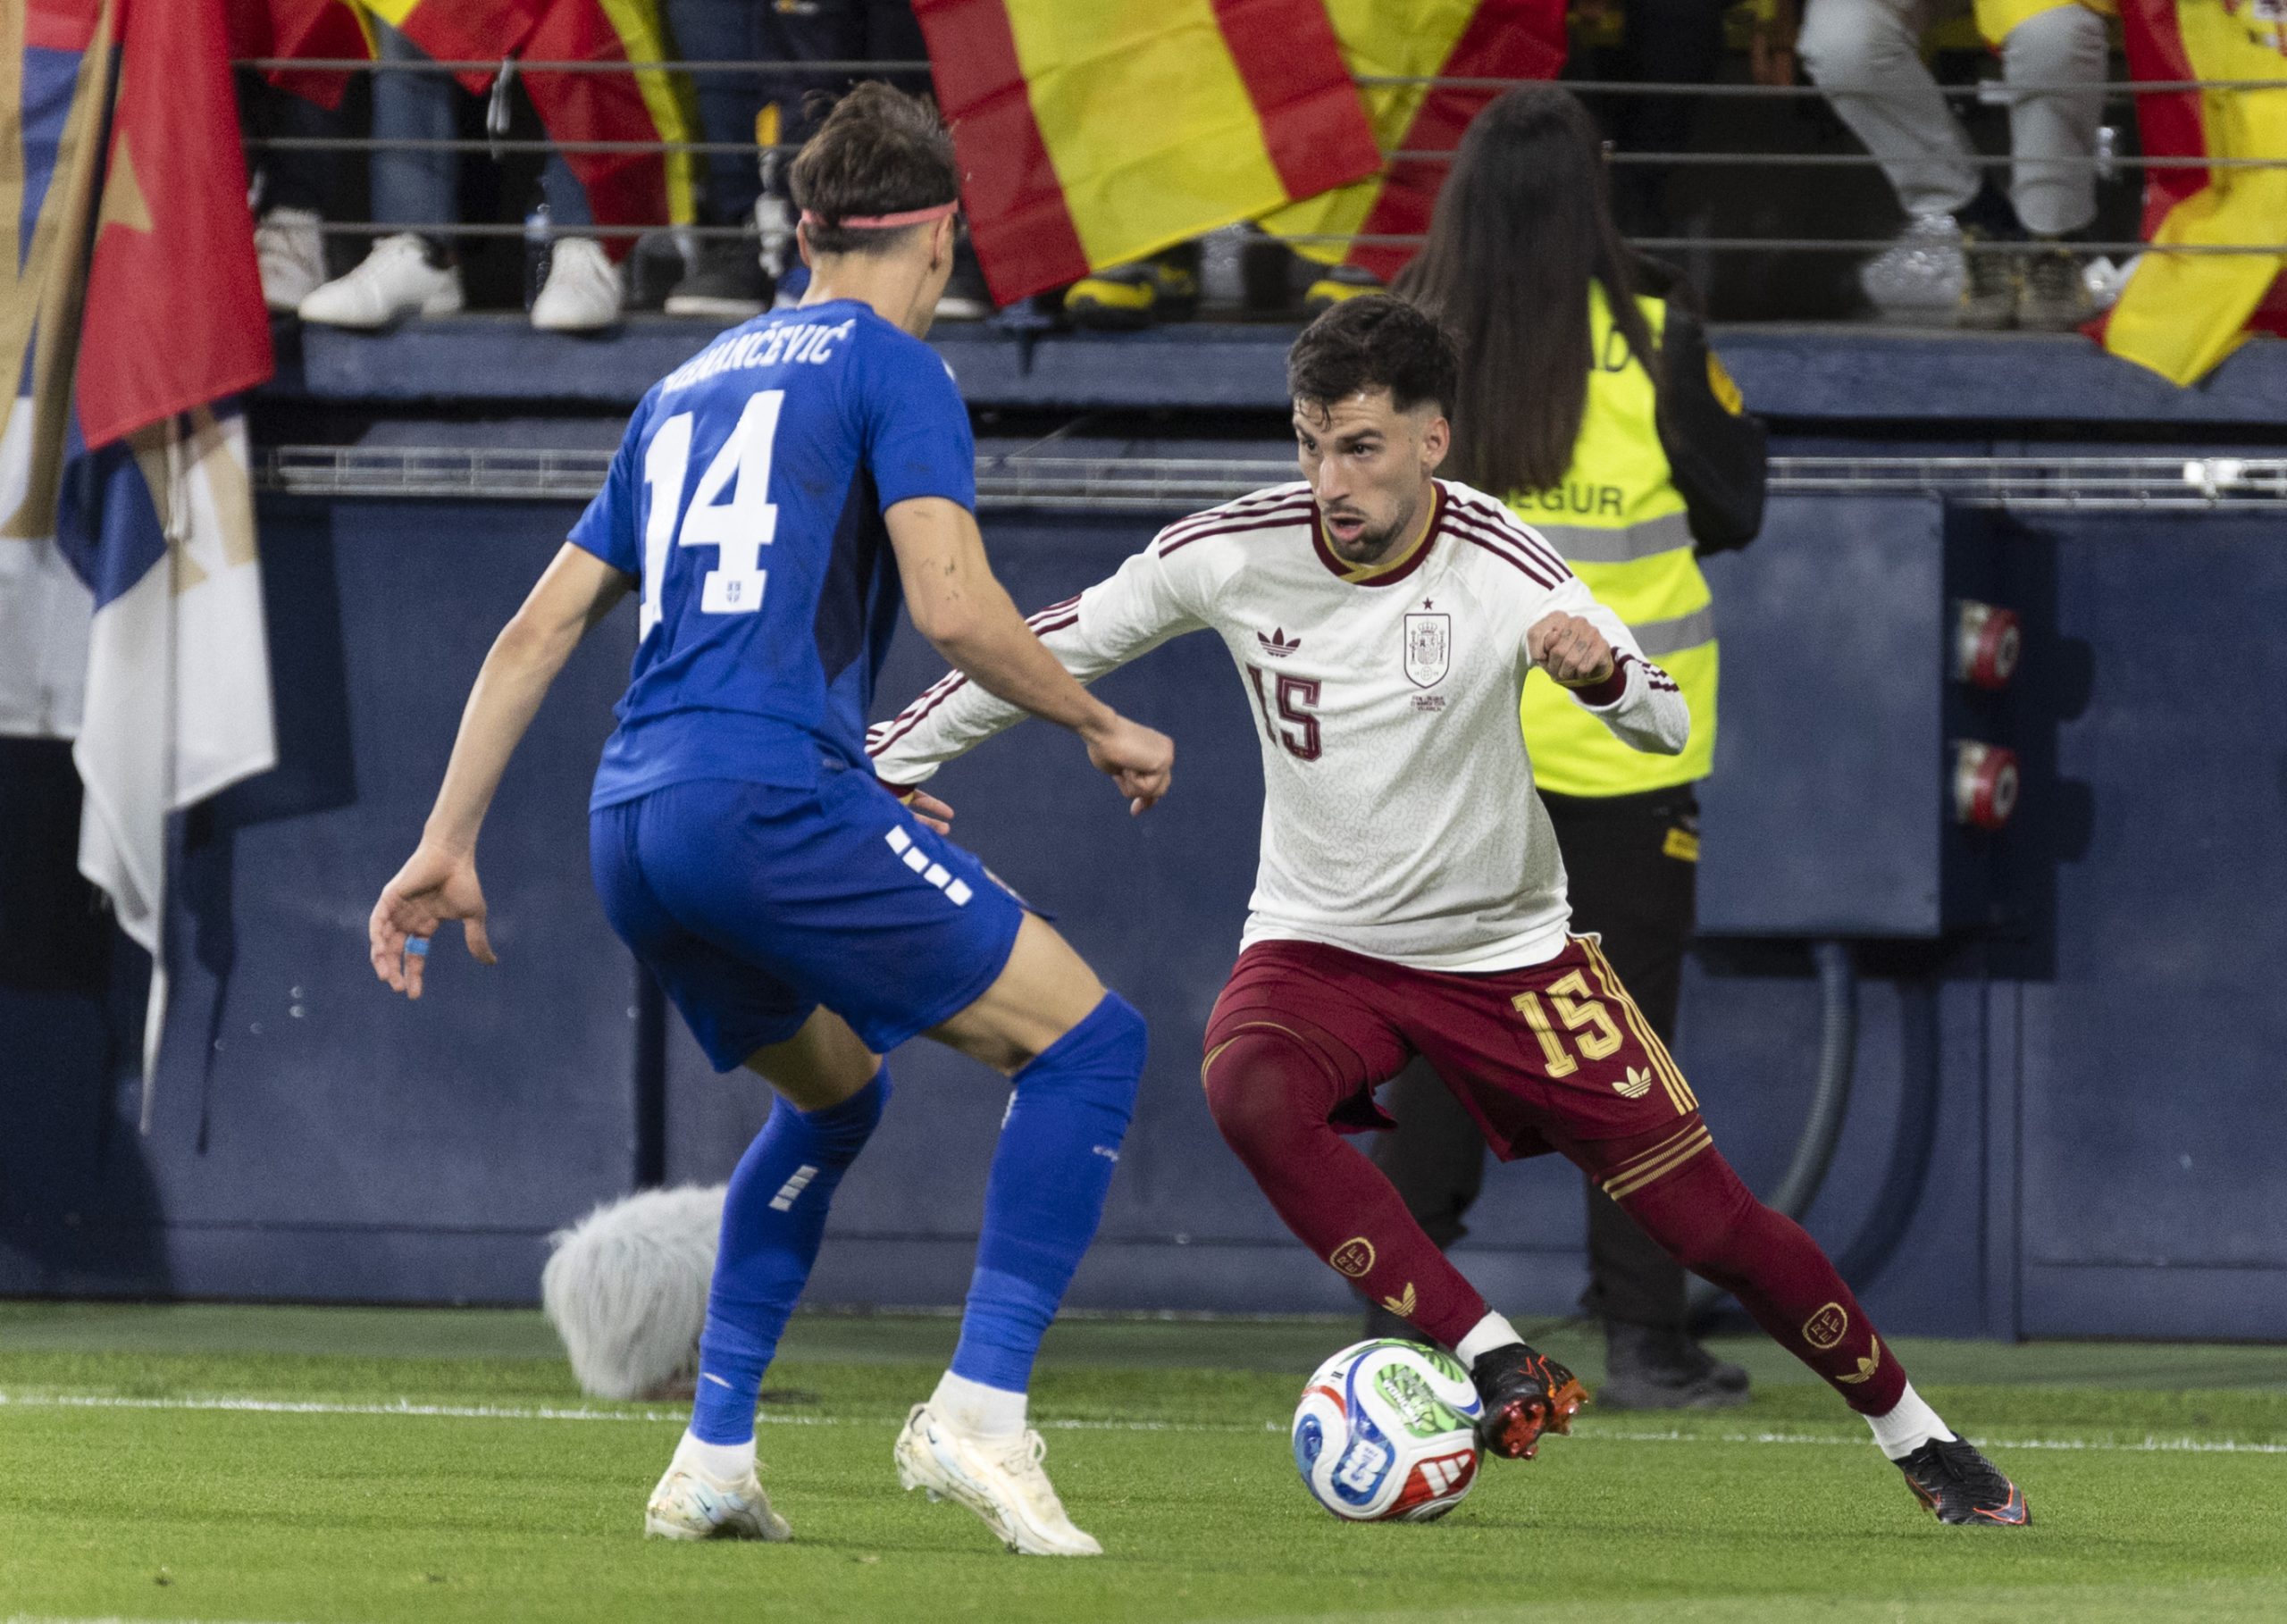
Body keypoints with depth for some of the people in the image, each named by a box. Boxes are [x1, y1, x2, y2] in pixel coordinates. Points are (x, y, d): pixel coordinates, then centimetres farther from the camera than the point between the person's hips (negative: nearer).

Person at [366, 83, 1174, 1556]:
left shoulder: (693, 384, 25)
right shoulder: (890, 364, 3)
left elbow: (538, 633, 23)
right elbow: (954, 605, -11)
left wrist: (448, 845, 24)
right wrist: (1105, 730, 3)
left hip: (633, 826, 8)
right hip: (776, 796, -8)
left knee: (836, 1090, 30)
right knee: (1089, 1041, -2)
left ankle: (713, 1459, 21)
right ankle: (980, 1412, -15)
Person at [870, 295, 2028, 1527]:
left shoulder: (1500, 568, -19)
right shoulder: (1236, 553, -14)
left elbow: (1666, 726, -22)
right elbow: (1058, 645, -1)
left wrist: (1604, 674, -45)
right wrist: (886, 761, 0)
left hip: (1502, 949, -1)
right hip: (1318, 948, 1)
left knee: (1710, 1220, -3)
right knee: (1248, 1092, -35)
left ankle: (1914, 1436, 21)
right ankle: (1498, 1364, -29)